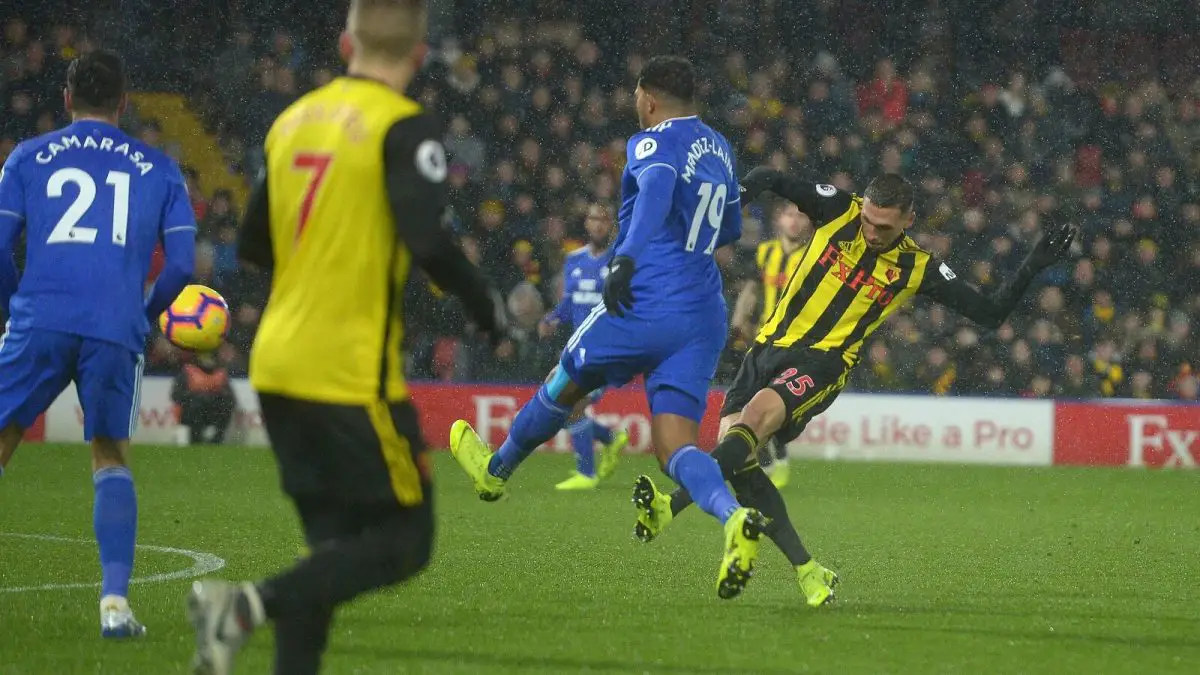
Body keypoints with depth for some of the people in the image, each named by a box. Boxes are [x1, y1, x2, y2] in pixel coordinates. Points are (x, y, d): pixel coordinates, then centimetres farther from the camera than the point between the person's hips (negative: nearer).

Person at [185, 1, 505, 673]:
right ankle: (250, 604, -18)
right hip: (353, 373, -7)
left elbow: (254, 245, 17)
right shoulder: (404, 127, -10)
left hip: (278, 365, 7)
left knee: (332, 546, 14)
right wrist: (489, 306, -4)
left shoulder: (295, 119, 11)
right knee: (406, 541, 1)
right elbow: (431, 241, -20)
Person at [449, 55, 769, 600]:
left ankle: (496, 470, 45)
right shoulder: (718, 147, 17)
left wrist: (627, 257, -40)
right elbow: (731, 228, 31)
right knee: (676, 449, -2)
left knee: (564, 387, 21)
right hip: (704, 318, 6)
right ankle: (734, 517, -32)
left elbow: (658, 185, -30)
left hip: (645, 307, -6)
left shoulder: (653, 143, -5)